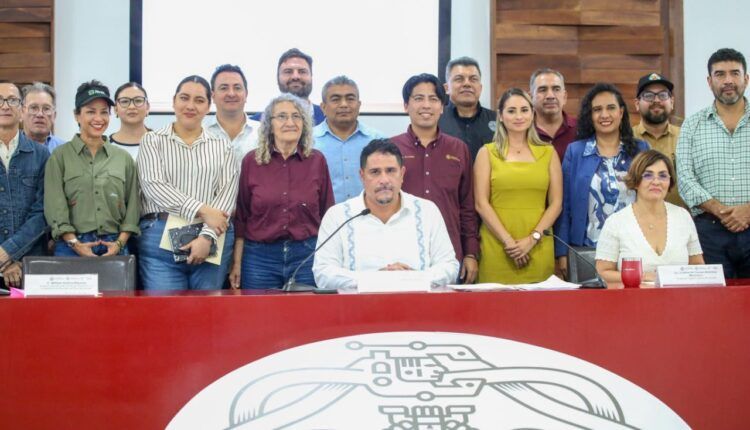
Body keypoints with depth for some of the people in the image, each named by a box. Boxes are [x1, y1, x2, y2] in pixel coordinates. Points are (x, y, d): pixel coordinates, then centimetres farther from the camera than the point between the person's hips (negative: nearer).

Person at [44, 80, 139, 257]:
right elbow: (55, 206, -4)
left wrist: (120, 243, -5)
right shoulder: (60, 156, 2)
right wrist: (74, 243, -13)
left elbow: (132, 204, 6)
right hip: (72, 247, -2)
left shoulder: (124, 158, 10)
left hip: (113, 247, 2)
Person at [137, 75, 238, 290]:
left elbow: (227, 192, 2)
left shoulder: (222, 146, 12)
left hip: (213, 240, 2)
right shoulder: (152, 141, 8)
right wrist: (202, 210, -13)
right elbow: (153, 185, -5)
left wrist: (207, 236, -13)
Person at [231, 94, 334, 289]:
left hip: (307, 256, 1)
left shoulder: (317, 161, 4)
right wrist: (237, 263, 3)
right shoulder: (252, 161, 2)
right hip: (259, 257, 0)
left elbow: (327, 214, 7)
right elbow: (241, 216, 5)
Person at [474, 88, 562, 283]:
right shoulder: (487, 153, 7)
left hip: (538, 249, 1)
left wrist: (532, 238, -6)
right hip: (497, 247, -1)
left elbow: (556, 203, 7)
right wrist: (508, 241, -9)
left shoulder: (548, 153, 11)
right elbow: (481, 203, 0)